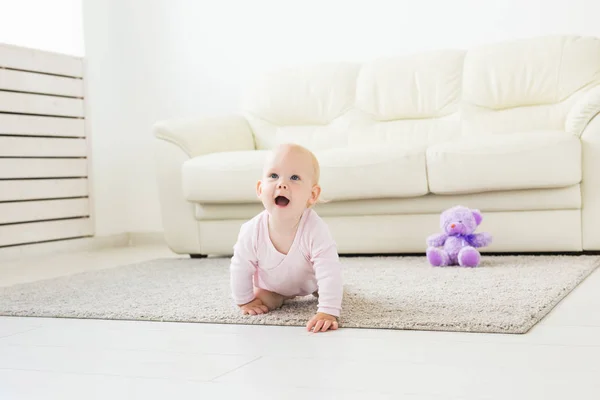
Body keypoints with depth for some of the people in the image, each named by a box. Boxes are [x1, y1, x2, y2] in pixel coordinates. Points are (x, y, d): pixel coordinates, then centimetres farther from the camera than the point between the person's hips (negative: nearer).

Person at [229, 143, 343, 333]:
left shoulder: (315, 229, -45)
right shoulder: (252, 231, -38)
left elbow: (329, 272, -45)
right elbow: (240, 269, -20)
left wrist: (328, 312, -52)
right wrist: (245, 301, -10)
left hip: (308, 280, -1)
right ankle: (281, 296, 25)